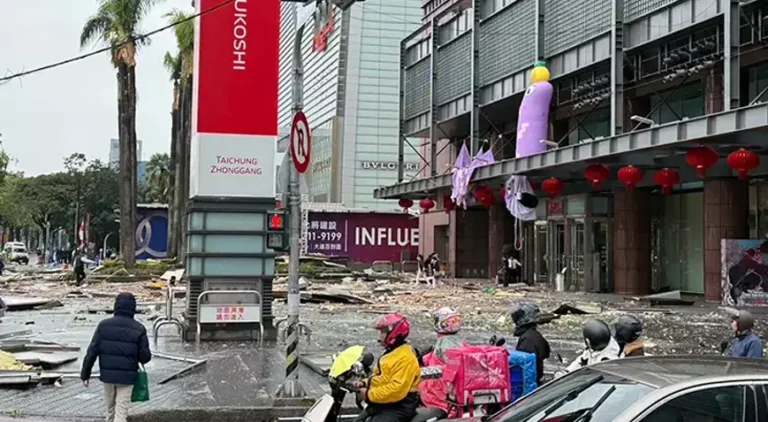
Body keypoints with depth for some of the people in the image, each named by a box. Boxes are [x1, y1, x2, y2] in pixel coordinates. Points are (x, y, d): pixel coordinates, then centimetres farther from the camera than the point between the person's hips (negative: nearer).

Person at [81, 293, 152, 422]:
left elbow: (92, 352, -4)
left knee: (110, 408, 20)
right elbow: (145, 356, -7)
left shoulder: (104, 325, -3)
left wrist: (85, 374, 3)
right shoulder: (139, 329, -7)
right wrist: (138, 358, 16)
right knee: (121, 411, 0)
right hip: (127, 376, -2)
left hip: (107, 375, 3)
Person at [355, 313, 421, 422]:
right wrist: (365, 384, 7)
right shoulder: (390, 353, 17)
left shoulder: (405, 357, -18)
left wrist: (369, 394, -21)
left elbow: (397, 389, -27)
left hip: (399, 407, -11)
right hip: (382, 404, 11)